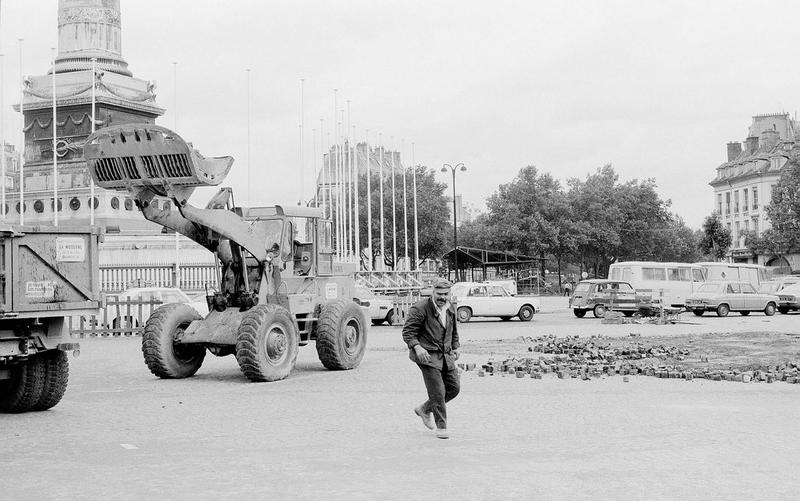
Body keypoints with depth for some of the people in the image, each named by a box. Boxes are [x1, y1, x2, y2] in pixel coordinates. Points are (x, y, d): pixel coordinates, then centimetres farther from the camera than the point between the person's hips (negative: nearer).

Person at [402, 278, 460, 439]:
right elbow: (407, 332, -14)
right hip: (427, 355, -7)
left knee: (454, 387, 8)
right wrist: (417, 347, -28)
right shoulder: (419, 309, -14)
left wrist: (455, 347, 16)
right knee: (438, 391, -11)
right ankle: (441, 427, 2)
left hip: (446, 355, 7)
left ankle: (425, 409, 27)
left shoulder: (450, 309, 9)